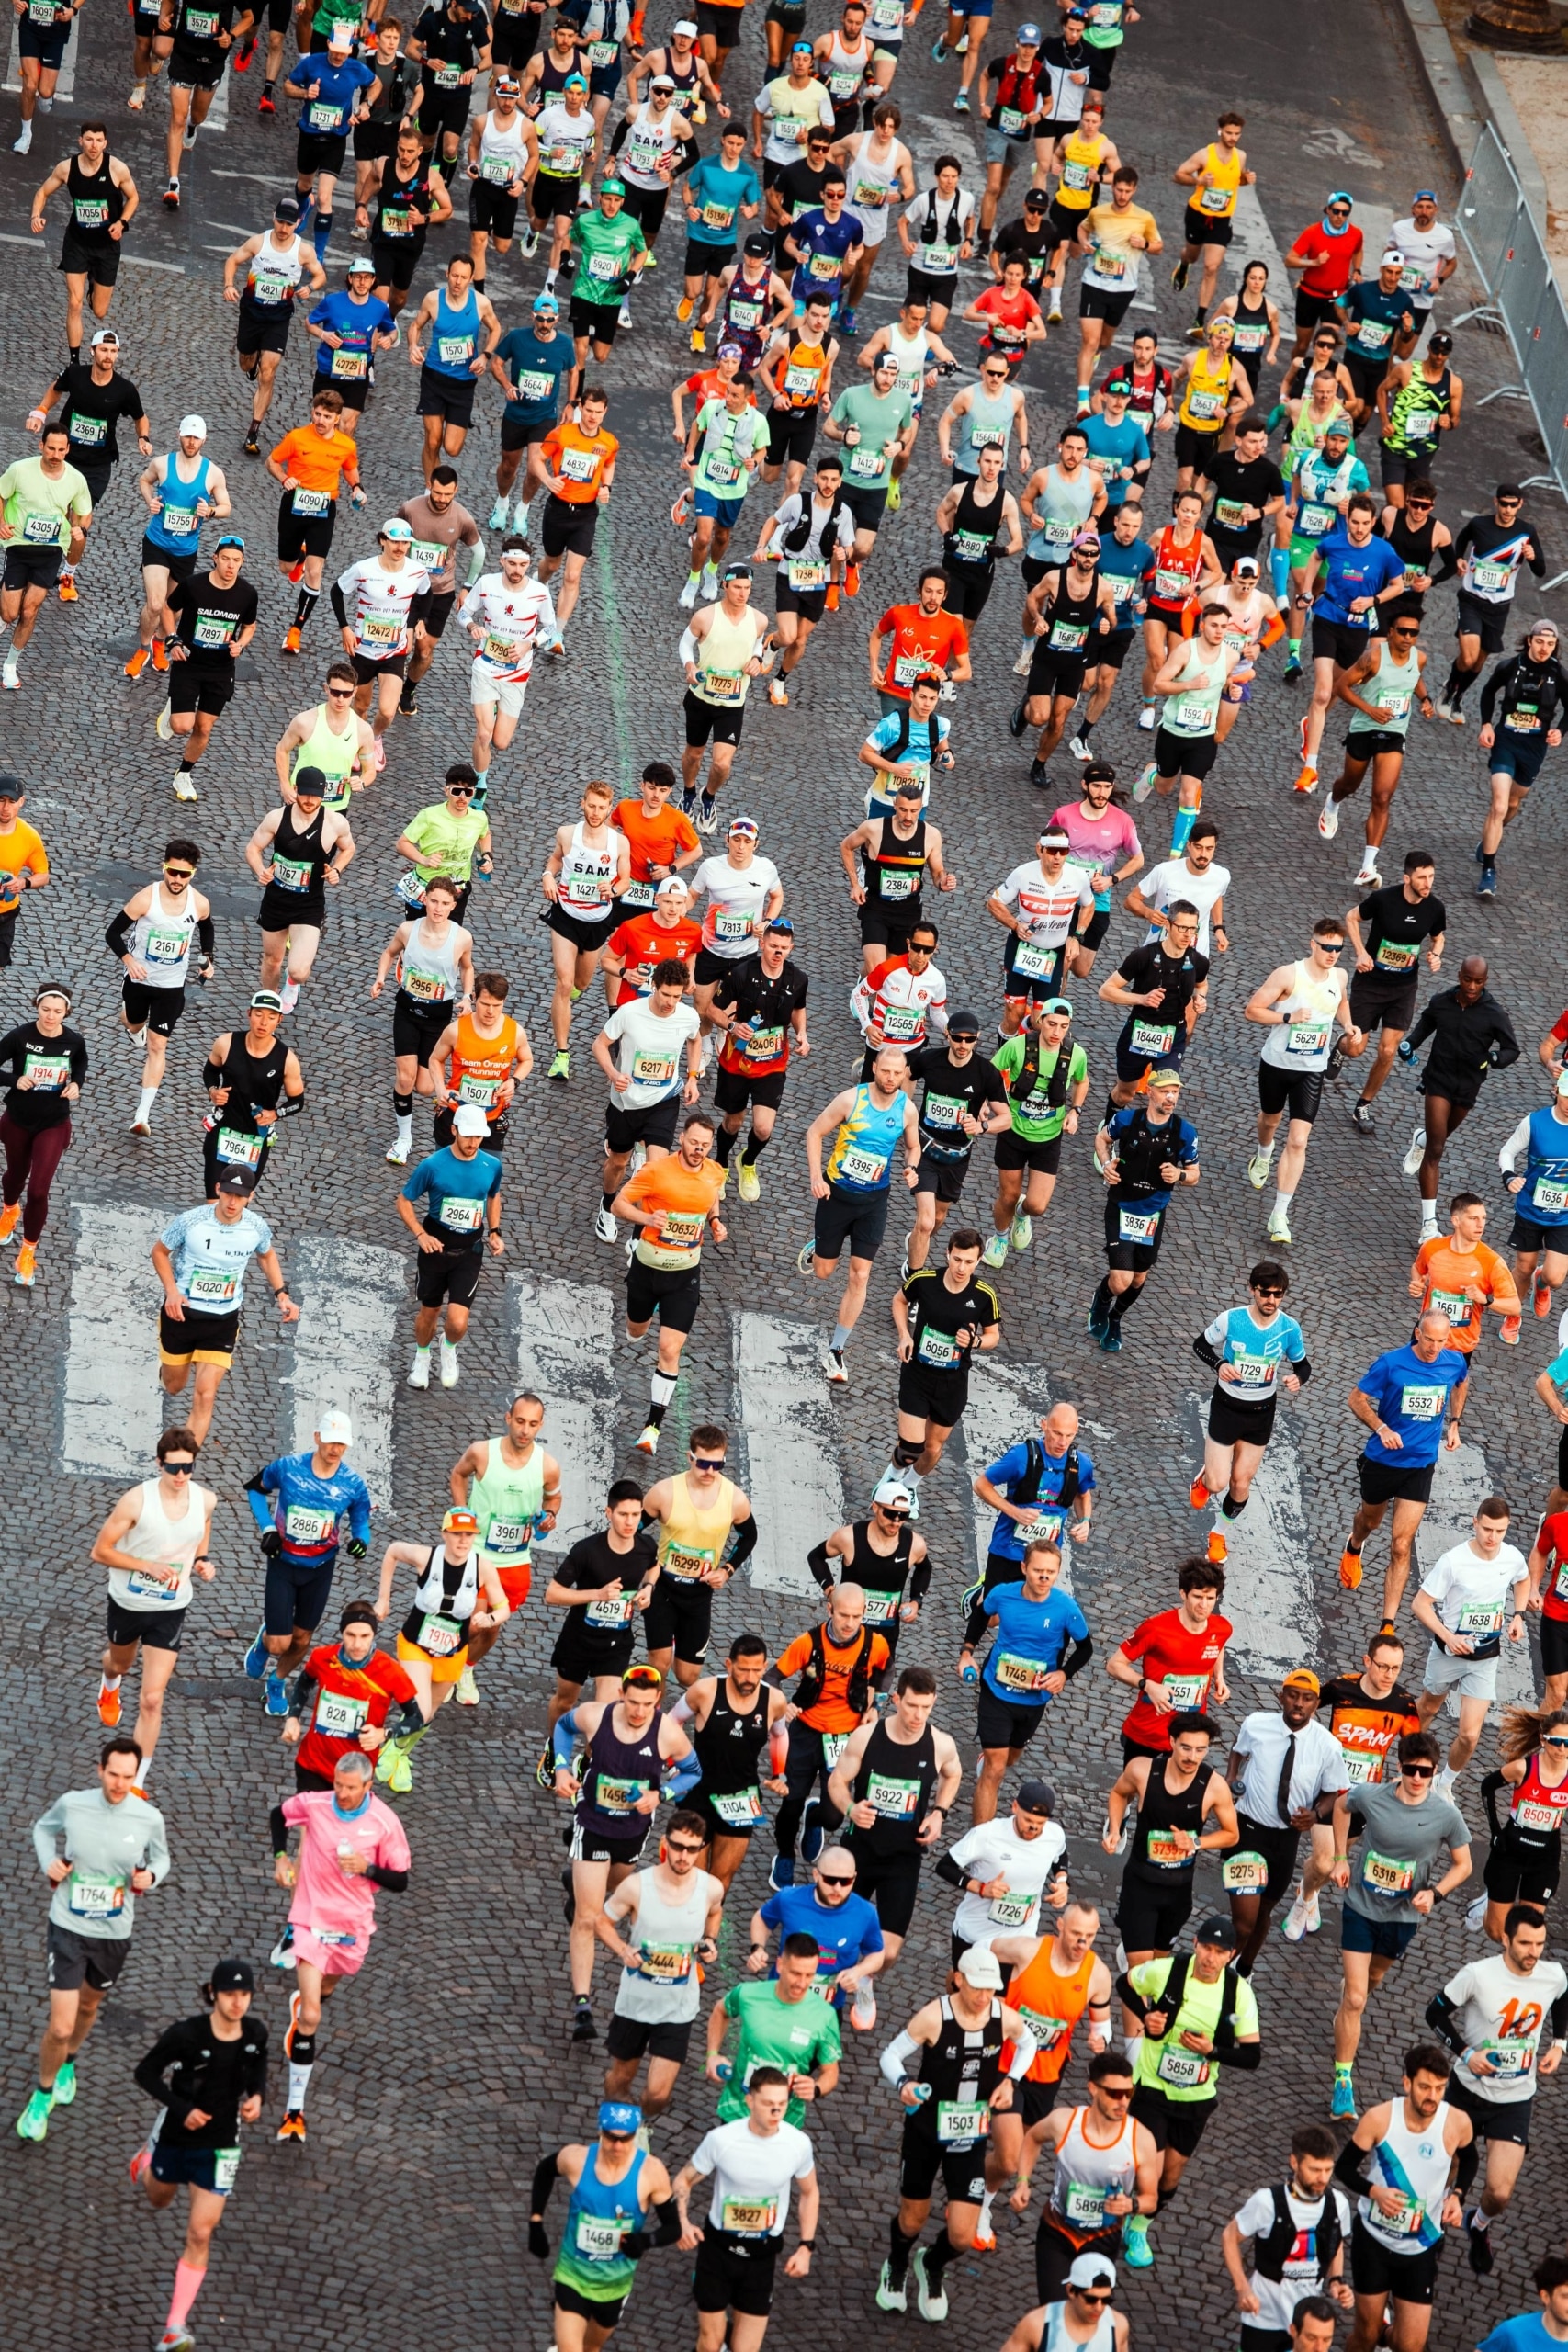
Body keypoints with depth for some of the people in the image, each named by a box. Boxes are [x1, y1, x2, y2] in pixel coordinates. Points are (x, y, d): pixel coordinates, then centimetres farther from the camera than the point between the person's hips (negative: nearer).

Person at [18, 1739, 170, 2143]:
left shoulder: (149, 1818, -13)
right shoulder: (72, 1805, -14)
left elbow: (161, 1858, 7)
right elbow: (43, 1827, 8)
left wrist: (150, 1876, -15)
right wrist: (49, 1863, -10)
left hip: (114, 1932, 2)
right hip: (68, 1928, -2)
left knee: (88, 2006, 25)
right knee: (61, 2026, -8)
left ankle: (68, 2064, 57)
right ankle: (43, 2093, 20)